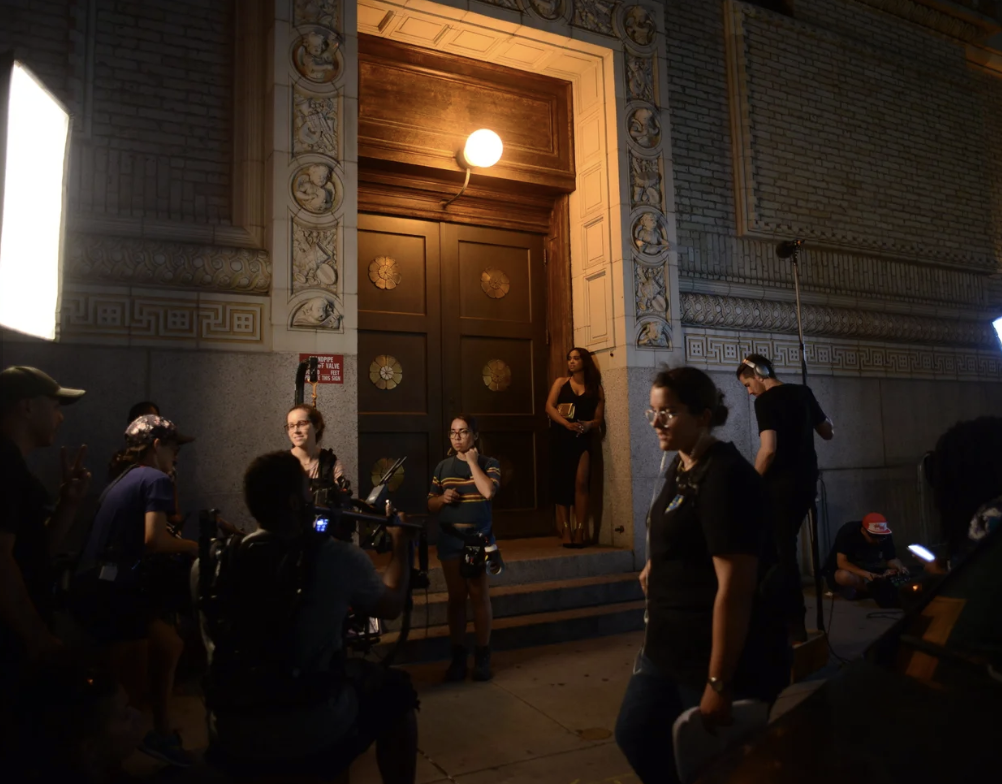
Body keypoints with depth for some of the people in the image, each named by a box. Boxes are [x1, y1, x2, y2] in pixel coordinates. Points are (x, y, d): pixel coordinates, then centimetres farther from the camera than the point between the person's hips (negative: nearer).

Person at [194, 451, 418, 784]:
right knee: (396, 690, 21)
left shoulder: (208, 565, -4)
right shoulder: (340, 558, -13)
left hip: (230, 742, 4)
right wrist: (401, 544, 23)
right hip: (318, 738, -4)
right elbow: (392, 606, 7)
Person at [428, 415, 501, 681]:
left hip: (478, 537, -3)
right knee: (456, 599, 7)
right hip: (450, 539, 3)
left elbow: (488, 492, -20)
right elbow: (431, 505, 12)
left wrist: (472, 462, -12)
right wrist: (442, 498, -9)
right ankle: (458, 657, 15)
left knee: (479, 597, 0)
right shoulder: (443, 467, 10)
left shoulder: (488, 463, 0)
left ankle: (483, 657, 10)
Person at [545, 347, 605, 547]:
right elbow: (549, 407, -5)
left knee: (580, 483, -13)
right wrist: (567, 424, -20)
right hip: (560, 439, 1)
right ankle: (566, 532, 8)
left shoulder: (595, 388, 8)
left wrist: (588, 425, -19)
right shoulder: (561, 382, 7)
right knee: (561, 485, 2)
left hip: (582, 440, -1)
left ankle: (579, 532, -10)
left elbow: (598, 419, 4)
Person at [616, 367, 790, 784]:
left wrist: (718, 682, -25)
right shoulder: (680, 467, 6)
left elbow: (735, 587, -26)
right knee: (635, 734, 18)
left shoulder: (727, 477, -22)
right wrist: (655, 563, 10)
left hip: (723, 657, -9)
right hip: (669, 647, 9)